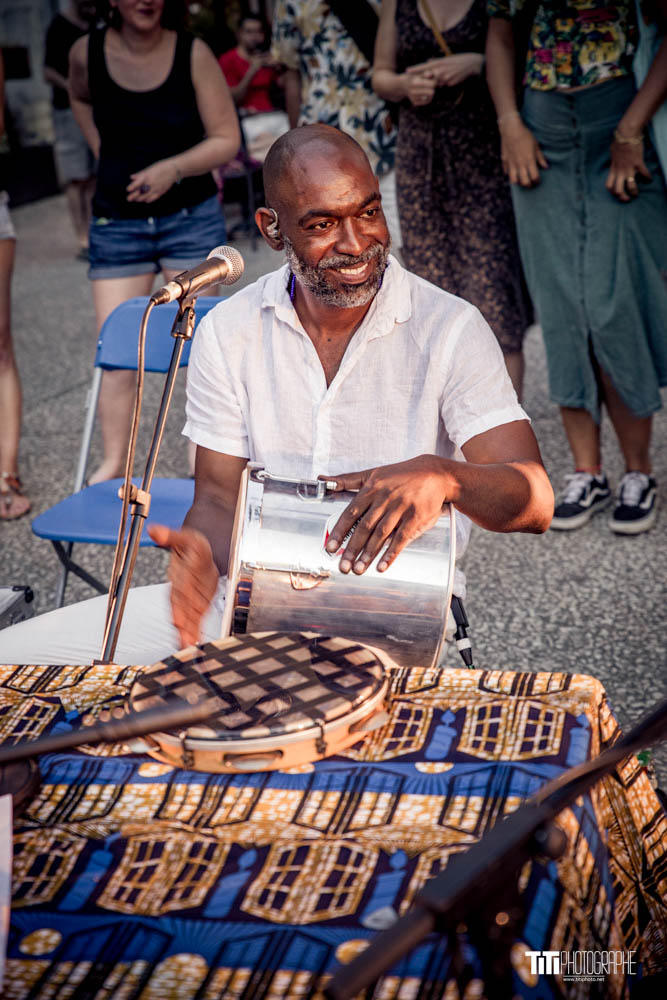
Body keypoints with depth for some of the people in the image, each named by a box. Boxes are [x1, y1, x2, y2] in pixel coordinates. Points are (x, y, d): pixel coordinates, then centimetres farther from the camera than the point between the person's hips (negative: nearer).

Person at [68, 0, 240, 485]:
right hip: (116, 222, 2)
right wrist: (107, 154, 10)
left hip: (191, 217, -1)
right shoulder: (87, 53, -2)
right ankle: (114, 463, 10)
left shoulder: (193, 53, -8)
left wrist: (173, 167, -22)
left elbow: (226, 139, -7)